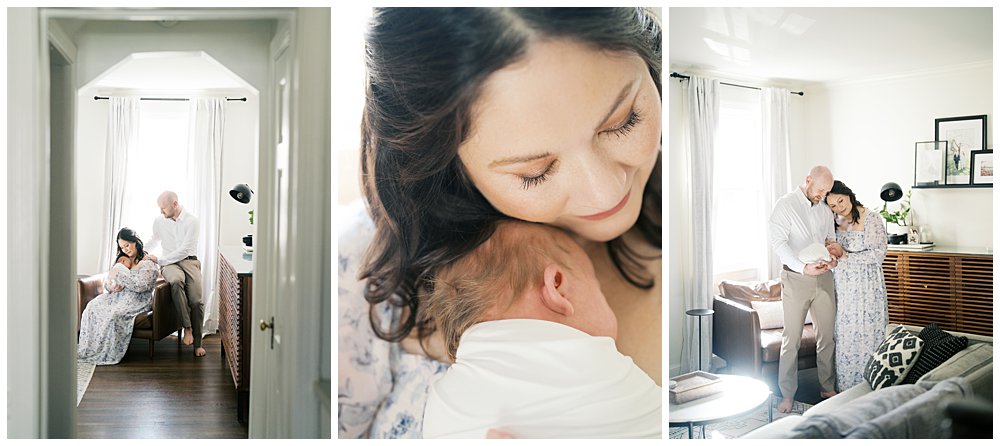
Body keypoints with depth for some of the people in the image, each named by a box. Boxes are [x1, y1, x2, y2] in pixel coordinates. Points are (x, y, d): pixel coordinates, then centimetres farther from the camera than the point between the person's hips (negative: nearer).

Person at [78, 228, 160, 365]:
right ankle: (87, 348, -19)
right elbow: (107, 281, 18)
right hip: (117, 295, 7)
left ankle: (107, 353, -25)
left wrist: (120, 273, -17)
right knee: (92, 307, -19)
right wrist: (110, 286, -6)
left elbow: (140, 286, -17)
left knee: (114, 315, -33)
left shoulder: (148, 263, -4)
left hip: (137, 300, -7)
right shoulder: (122, 260, 20)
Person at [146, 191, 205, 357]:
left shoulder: (191, 221, -6)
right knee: (176, 281, -38)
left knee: (196, 301, -21)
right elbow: (154, 241, 31)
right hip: (170, 263, 2)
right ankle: (187, 327, -30)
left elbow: (184, 250, -11)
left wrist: (159, 260, -11)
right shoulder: (159, 221, 9)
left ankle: (197, 343, -6)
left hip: (189, 261, -2)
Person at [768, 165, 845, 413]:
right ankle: (787, 394, 9)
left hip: (824, 277, 6)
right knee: (791, 339, -1)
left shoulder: (825, 209, 11)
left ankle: (827, 387, 26)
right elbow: (778, 242, -18)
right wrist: (804, 268, -30)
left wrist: (834, 247, -5)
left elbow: (830, 238, 20)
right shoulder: (785, 205, -8)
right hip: (796, 278, -5)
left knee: (827, 335, 11)